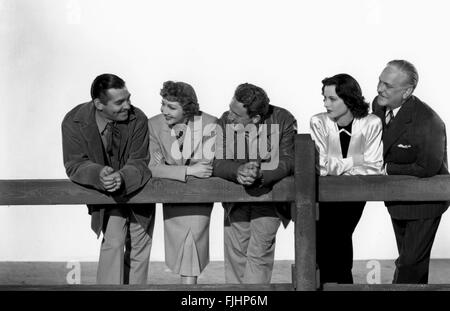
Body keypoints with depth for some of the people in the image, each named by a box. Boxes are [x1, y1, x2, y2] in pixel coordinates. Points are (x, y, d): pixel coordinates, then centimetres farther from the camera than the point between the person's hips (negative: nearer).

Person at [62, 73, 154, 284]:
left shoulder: (137, 119, -21)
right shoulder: (74, 122, -20)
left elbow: (139, 163, -19)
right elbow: (75, 164, -18)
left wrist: (122, 177, -42)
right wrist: (99, 175, -40)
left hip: (136, 188, 1)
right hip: (105, 194, -1)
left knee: (140, 247, 10)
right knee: (113, 241, -17)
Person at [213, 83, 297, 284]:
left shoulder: (284, 120, -13)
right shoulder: (225, 122, -8)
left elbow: (288, 160, -18)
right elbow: (217, 163, -13)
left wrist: (260, 174, -36)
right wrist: (239, 171, -36)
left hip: (268, 193, -2)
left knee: (259, 254, -10)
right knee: (235, 253, 4)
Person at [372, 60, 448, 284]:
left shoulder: (428, 122, -31)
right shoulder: (378, 105, -7)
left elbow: (428, 168, -27)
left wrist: (387, 169, -21)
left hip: (424, 201, -7)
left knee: (410, 264, 1)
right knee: (412, 261, 24)